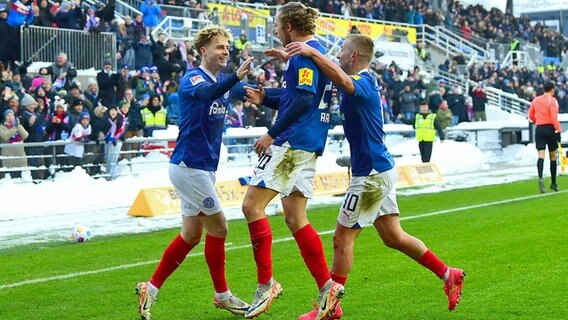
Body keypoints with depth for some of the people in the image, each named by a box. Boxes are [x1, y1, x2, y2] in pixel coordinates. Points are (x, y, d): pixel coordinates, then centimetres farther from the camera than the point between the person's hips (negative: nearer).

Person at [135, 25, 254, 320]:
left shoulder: (223, 80, 12)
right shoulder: (192, 78, -14)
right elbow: (206, 92, -37)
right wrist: (236, 77, -54)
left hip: (203, 167, 9)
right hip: (189, 166, -9)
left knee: (191, 235, 11)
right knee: (218, 228, -2)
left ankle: (150, 289, 16)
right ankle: (222, 295, 11)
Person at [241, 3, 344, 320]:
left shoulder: (304, 52, -11)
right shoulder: (317, 50, 20)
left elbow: (302, 100, -20)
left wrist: (272, 134, -16)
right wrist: (264, 97, 18)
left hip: (292, 142, -10)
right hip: (309, 146, 10)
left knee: (252, 205, -9)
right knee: (295, 218, 10)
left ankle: (266, 284, -11)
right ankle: (327, 287, 7)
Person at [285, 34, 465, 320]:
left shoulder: (363, 82, -17)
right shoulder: (361, 82, 13)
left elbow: (343, 80, -42)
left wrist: (312, 52, -44)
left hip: (372, 174, -10)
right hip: (381, 170, 10)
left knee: (342, 238, -2)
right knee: (393, 237, 14)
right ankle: (448, 275, 18)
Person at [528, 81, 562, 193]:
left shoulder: (536, 100, 9)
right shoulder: (552, 100, -7)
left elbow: (531, 116, 15)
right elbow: (554, 117, -16)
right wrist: (558, 130, -16)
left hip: (539, 129, 4)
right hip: (550, 129, -3)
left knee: (541, 156, -5)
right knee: (553, 157, 8)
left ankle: (540, 178, -29)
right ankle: (553, 183, 15)